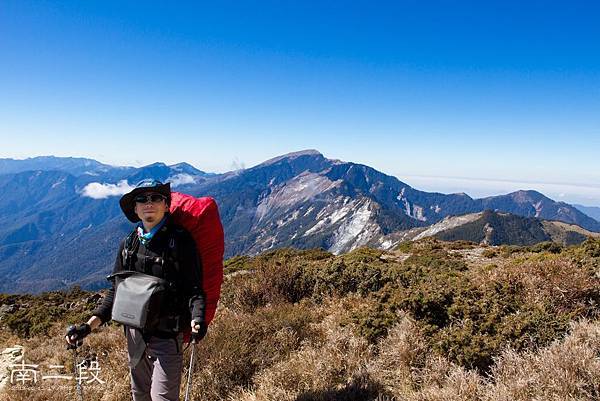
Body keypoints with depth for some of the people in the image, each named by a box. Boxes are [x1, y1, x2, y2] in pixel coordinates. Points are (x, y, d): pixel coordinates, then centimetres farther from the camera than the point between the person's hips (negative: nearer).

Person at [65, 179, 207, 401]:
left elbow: (194, 288, -13)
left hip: (167, 335, -5)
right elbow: (116, 291, 12)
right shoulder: (128, 244, 6)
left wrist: (197, 319, -31)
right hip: (135, 333, 6)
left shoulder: (180, 240, -11)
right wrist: (90, 324, 4)